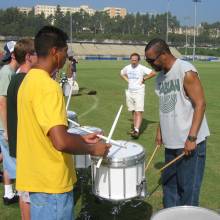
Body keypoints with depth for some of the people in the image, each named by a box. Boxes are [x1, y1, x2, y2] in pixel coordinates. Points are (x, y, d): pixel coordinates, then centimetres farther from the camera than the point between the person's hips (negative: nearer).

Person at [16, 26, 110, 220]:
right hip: (51, 183, -9)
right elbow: (61, 142, -32)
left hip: (38, 176, 9)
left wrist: (81, 138, 13)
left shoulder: (29, 80, 8)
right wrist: (92, 149, -14)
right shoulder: (48, 86, -23)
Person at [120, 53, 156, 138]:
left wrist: (144, 79, -9)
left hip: (139, 92, -5)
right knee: (133, 111, 13)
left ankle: (137, 130, -17)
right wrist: (127, 80, 11)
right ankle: (135, 127, 25)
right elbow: (122, 74, 26)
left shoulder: (142, 68, -10)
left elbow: (153, 73, -16)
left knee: (138, 112, -12)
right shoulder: (127, 68, 6)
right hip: (130, 92, 5)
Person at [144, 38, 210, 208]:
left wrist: (191, 138, -20)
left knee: (188, 187, 2)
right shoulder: (161, 76, 10)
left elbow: (200, 104, -16)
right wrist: (160, 131, 14)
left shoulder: (186, 71, -14)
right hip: (172, 141, 8)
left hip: (190, 142, -8)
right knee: (169, 183, 16)